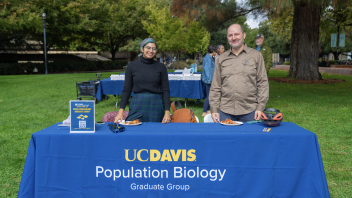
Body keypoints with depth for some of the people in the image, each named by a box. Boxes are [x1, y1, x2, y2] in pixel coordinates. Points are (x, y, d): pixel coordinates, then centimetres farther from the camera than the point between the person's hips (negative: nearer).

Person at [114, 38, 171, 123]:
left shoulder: (161, 67, 3)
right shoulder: (132, 66, 3)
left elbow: (166, 91, 1)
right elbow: (126, 90, 3)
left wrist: (167, 112, -9)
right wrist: (121, 112, -5)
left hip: (156, 107, 0)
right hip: (137, 106, 0)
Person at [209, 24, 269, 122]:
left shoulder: (256, 55, 6)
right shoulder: (221, 59, 11)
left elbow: (263, 83, 3)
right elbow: (215, 87, 11)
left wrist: (260, 107, -5)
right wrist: (214, 109, 3)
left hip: (249, 111, -1)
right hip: (226, 112, 2)